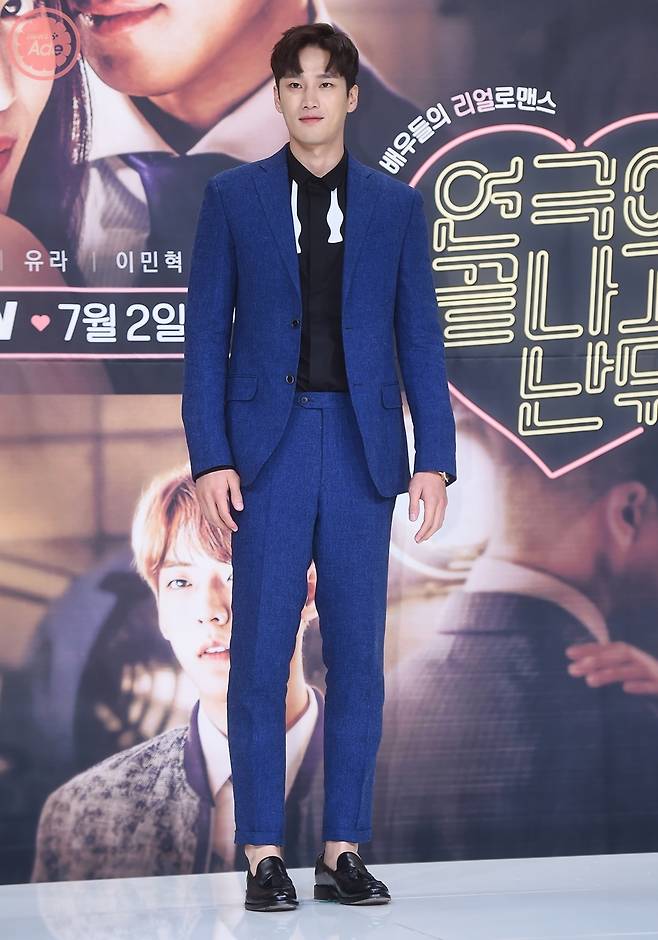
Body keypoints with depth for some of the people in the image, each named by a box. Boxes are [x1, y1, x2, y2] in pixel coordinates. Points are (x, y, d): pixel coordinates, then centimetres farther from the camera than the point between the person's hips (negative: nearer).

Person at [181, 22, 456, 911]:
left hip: (363, 446, 1)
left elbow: (420, 337, 7)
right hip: (270, 444, -1)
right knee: (261, 652, -2)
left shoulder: (396, 205, 8)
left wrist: (434, 459, -1)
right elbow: (207, 332, 2)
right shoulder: (233, 196, 5)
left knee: (358, 653, 3)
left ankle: (344, 850, 11)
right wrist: (209, 456, -6)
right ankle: (264, 855, 5)